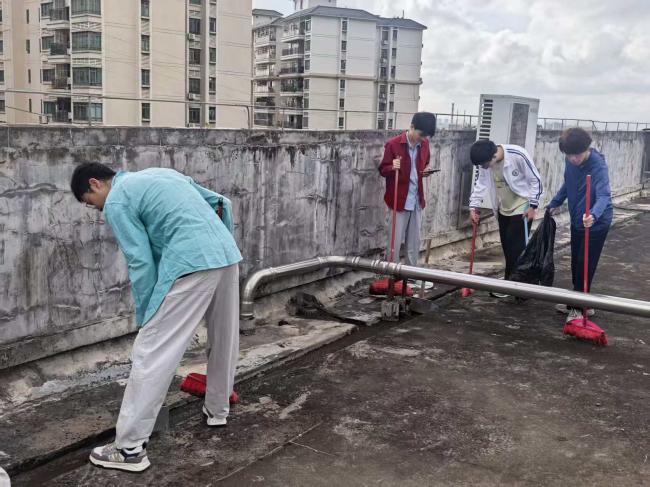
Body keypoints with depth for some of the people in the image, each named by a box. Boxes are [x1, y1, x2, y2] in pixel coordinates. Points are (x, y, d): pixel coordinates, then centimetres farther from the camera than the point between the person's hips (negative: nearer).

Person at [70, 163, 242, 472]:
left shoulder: (117, 203, 4)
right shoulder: (160, 174, 27)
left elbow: (141, 263, -2)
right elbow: (220, 202, 25)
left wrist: (144, 318, 7)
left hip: (191, 265, -9)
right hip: (228, 255, 9)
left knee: (151, 352, -3)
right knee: (224, 340, 23)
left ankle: (129, 448, 1)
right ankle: (217, 410, 41)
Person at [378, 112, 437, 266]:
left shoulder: (424, 144, 4)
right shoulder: (393, 144, -13)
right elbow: (382, 170, -6)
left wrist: (426, 170, -2)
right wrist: (392, 167, -28)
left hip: (417, 200, 6)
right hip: (399, 200, -5)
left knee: (414, 242, 12)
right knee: (395, 241, -2)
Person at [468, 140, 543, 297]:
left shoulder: (518, 156, -28)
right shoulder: (485, 162, -12)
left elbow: (536, 180, -17)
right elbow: (481, 184, 2)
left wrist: (533, 206, -17)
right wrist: (473, 206, -6)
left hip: (522, 208, -6)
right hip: (503, 209, 6)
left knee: (516, 246, -5)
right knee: (507, 246, 10)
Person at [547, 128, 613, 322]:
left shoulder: (598, 165, -28)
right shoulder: (570, 161, -5)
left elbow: (604, 195, -41)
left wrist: (593, 215, -59)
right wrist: (555, 203, 16)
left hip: (596, 223, -8)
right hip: (577, 221, 8)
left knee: (585, 265, -4)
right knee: (576, 264, 17)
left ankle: (579, 307, 9)